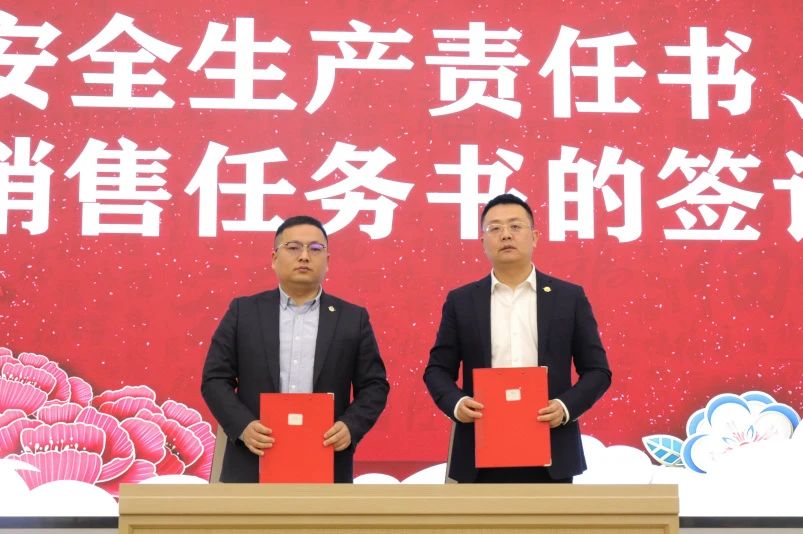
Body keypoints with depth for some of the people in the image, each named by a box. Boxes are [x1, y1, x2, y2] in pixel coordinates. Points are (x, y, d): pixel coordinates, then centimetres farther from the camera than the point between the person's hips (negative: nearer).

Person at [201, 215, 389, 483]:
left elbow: (374, 385, 8)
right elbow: (215, 379, 4)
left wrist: (351, 426, -11)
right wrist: (243, 426, -13)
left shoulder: (353, 319, 8)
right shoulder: (243, 311, 7)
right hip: (254, 465, 0)